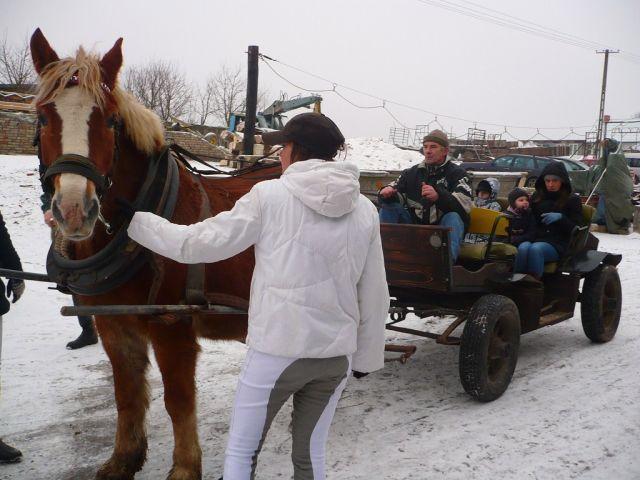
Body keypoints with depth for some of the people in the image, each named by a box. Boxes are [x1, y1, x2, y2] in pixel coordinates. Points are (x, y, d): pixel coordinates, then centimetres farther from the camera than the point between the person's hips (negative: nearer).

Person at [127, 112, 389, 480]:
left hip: (276, 349, -4)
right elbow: (375, 295, 6)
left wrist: (132, 220, 7)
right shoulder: (365, 210, 3)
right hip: (338, 354, 4)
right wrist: (367, 355, 17)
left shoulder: (270, 196, -9)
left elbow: (196, 244, -6)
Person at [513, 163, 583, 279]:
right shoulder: (537, 197, 18)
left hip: (558, 244, -3)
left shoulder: (572, 200, 9)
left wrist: (561, 217, -14)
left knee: (535, 249, -36)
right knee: (523, 248, -33)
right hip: (536, 239, 3)